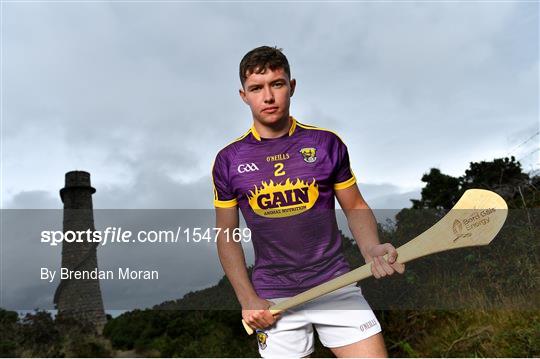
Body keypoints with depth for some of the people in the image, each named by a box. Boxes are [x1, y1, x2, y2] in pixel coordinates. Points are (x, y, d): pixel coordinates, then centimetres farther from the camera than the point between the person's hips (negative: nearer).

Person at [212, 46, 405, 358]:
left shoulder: (327, 143, 0)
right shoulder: (228, 161, 1)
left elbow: (355, 207, 7)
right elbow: (227, 236, 6)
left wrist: (372, 249, -13)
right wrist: (248, 300, -3)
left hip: (335, 285, 0)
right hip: (272, 301, 0)